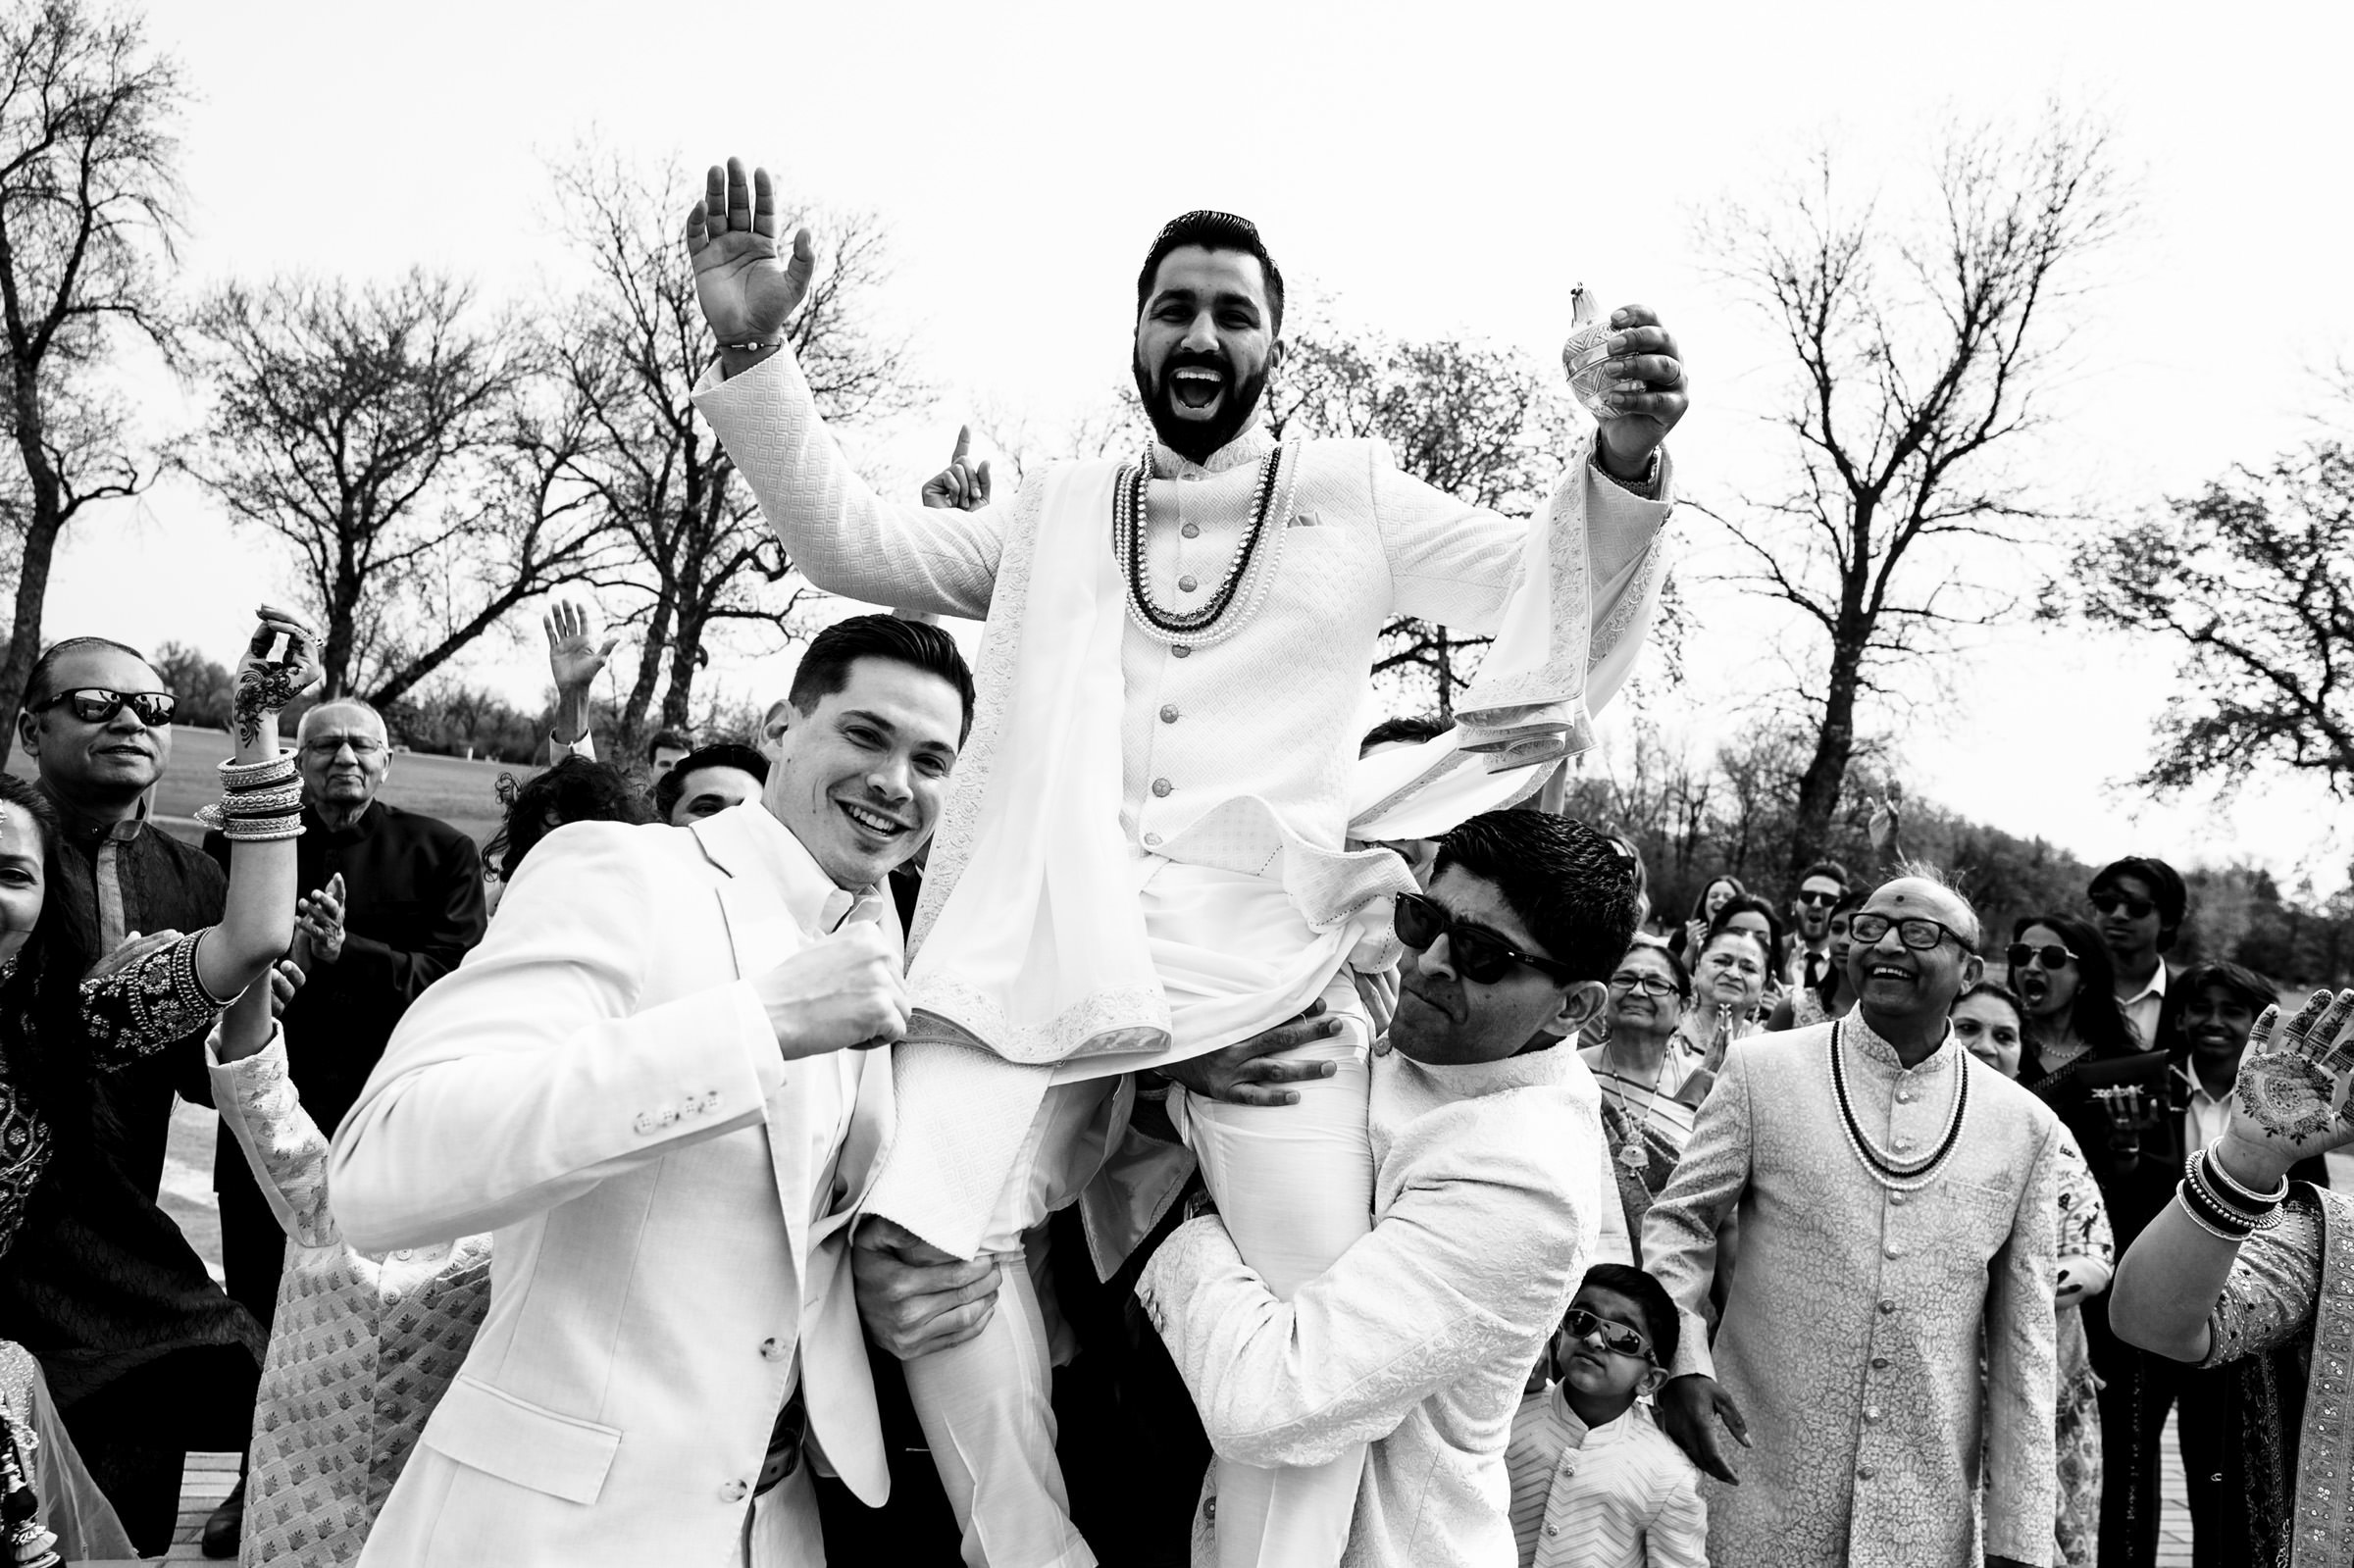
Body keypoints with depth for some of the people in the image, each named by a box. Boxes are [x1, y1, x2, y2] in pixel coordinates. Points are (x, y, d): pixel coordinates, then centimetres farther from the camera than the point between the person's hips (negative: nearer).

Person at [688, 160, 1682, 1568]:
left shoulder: (1355, 492, 15)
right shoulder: (1056, 512, 21)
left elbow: (1558, 594, 10)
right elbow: (851, 538, 19)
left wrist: (1624, 458, -11)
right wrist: (755, 351, 6)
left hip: (1273, 965, -1)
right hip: (1043, 952, 2)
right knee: (919, 1239, -19)